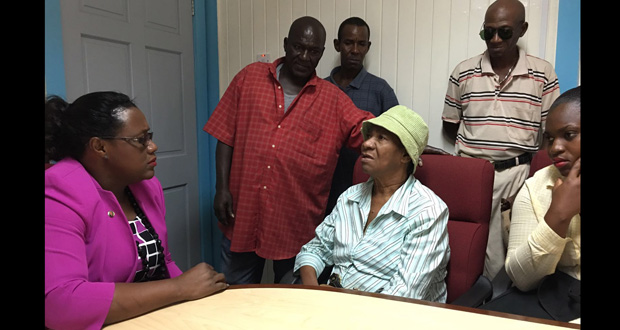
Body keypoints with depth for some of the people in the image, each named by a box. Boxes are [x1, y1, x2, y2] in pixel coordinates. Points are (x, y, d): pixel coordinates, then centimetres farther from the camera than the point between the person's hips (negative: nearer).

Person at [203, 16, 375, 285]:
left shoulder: (333, 99, 2)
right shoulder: (249, 78, 3)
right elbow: (226, 136, 2)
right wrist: (222, 187, -5)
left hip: (297, 225, 0)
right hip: (241, 217, 1)